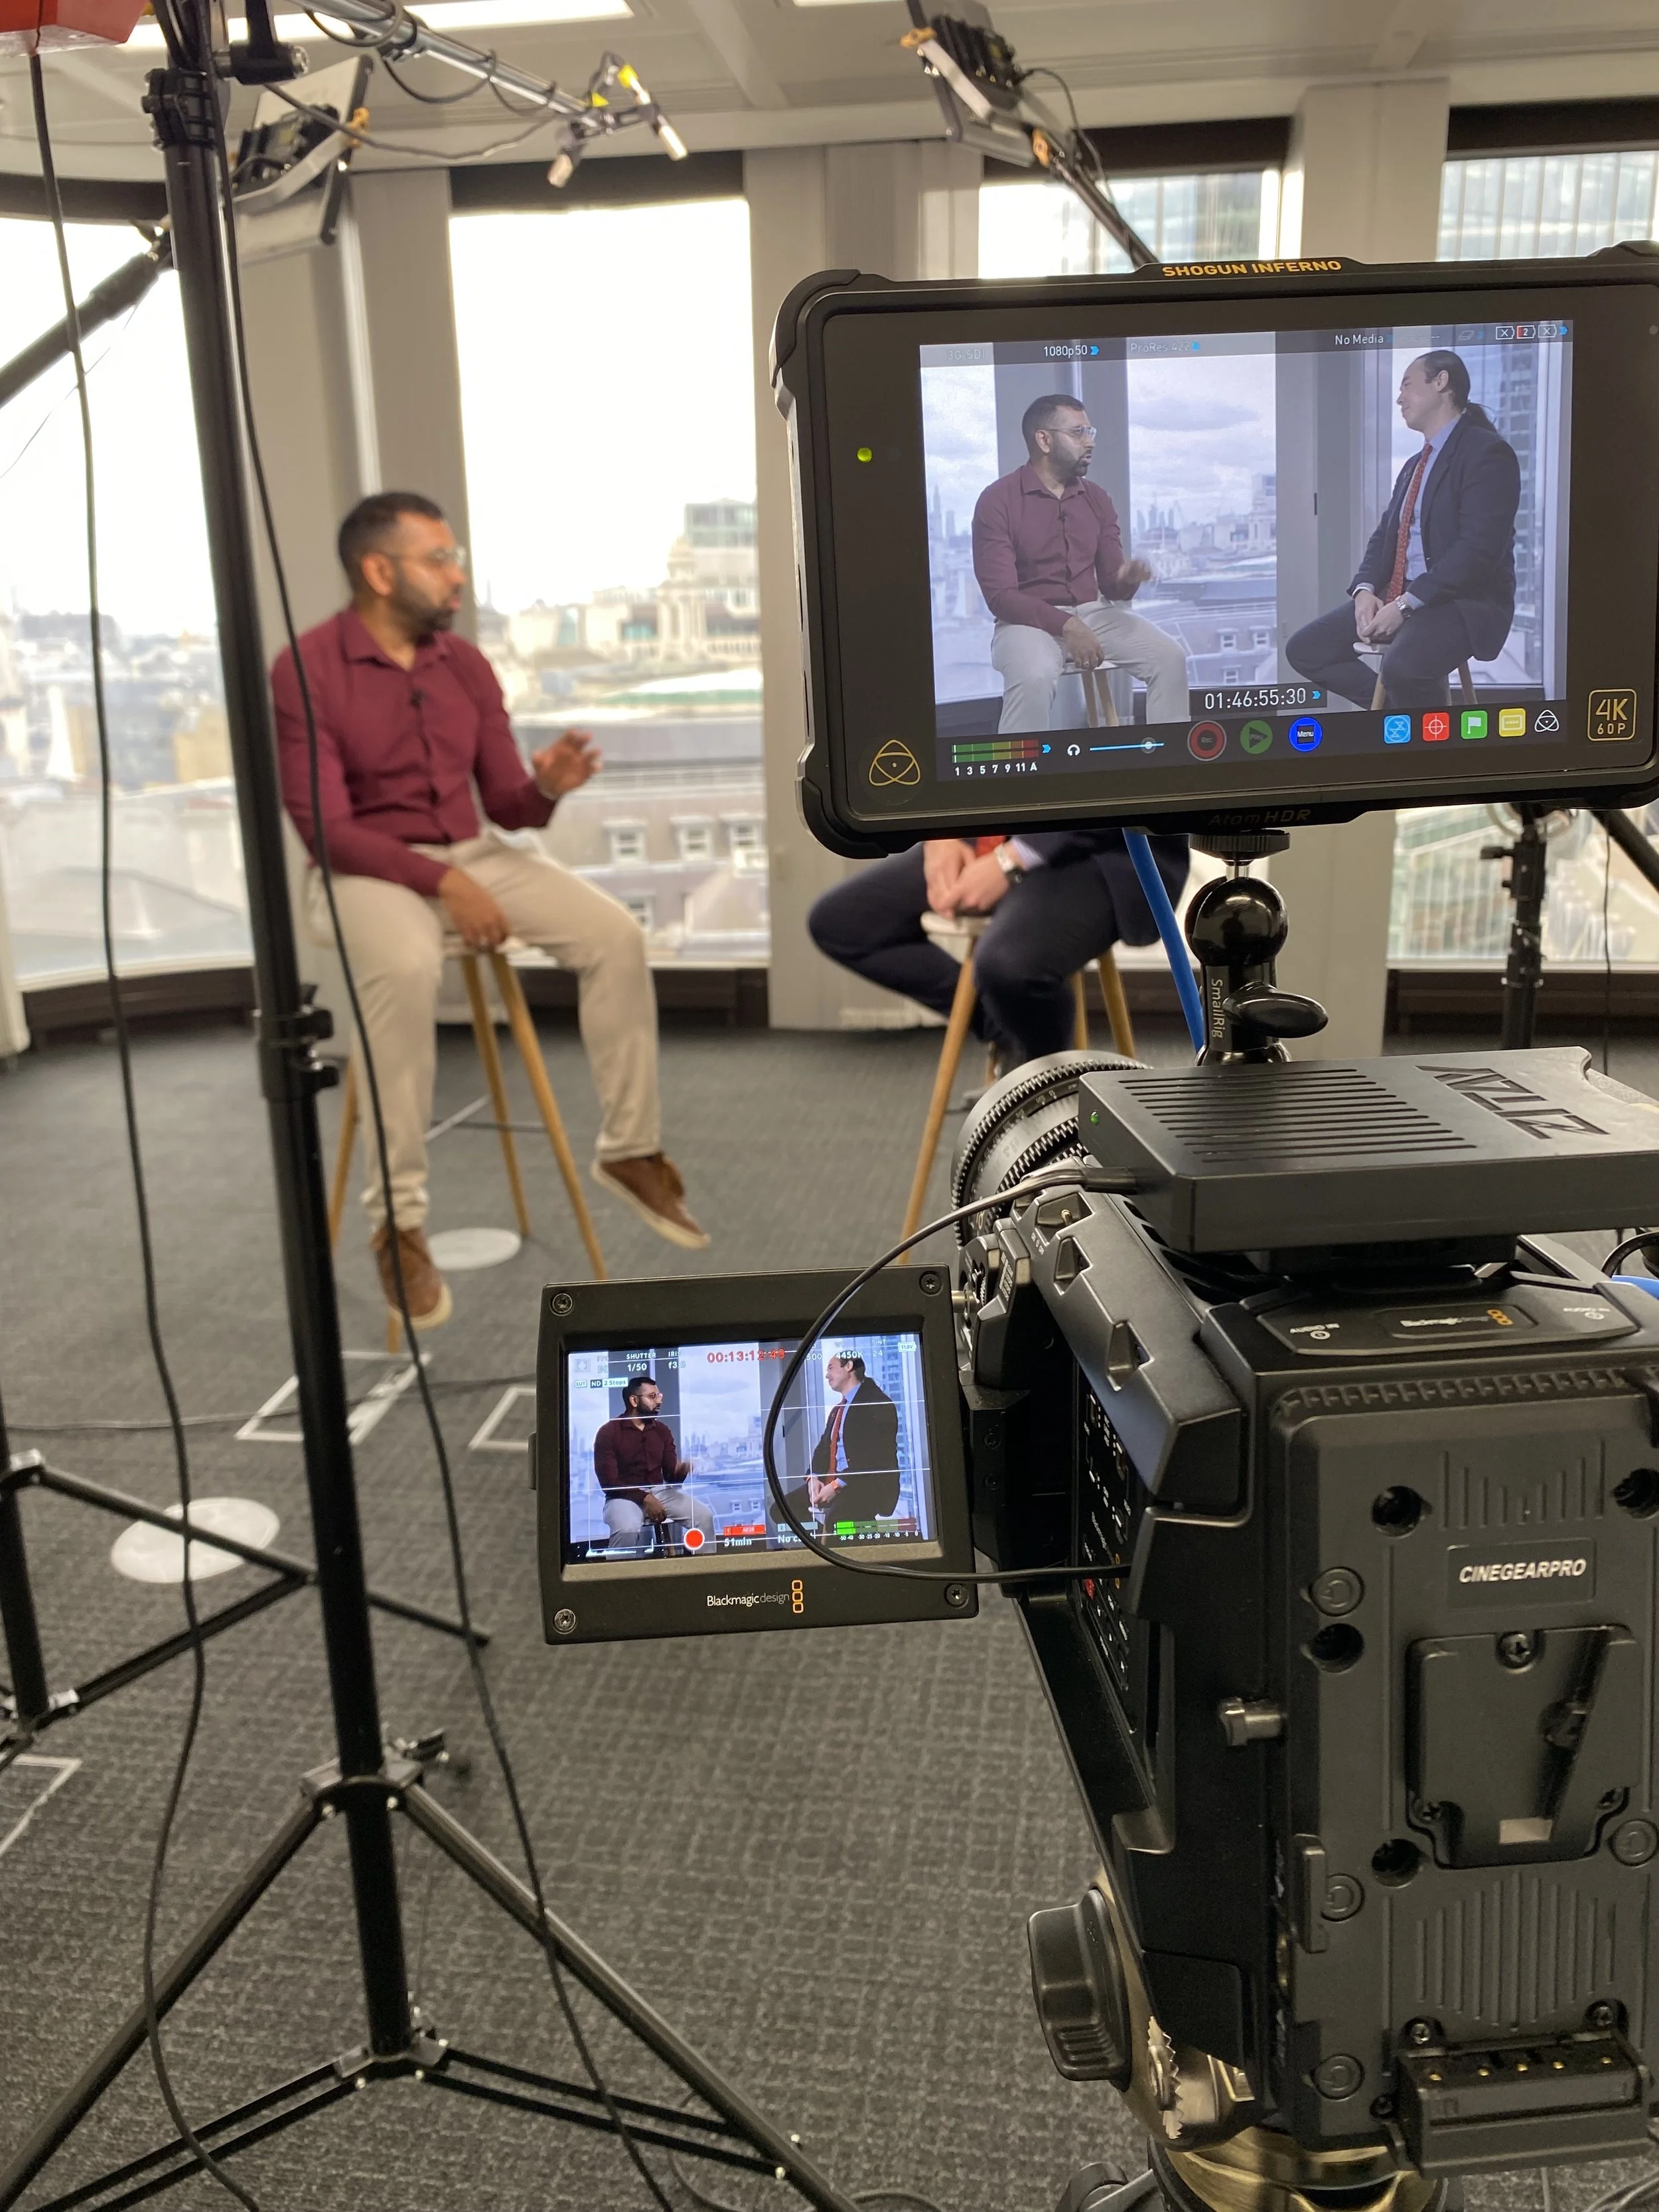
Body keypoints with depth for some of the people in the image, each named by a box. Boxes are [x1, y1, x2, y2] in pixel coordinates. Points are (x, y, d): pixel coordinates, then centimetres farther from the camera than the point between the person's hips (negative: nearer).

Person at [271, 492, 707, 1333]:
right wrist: (440, 881, -24)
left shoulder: (465, 664, 5)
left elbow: (503, 803, 6)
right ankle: (399, 1219, -28)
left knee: (615, 934, -14)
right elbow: (324, 825, -17)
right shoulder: (306, 669, -12)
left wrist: (545, 787, -18)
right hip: (365, 870, -5)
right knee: (406, 969, -39)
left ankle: (631, 1148, 0)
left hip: (471, 853, 6)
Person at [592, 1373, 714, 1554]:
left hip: (660, 1492, 5)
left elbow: (670, 1475, 7)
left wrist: (681, 1471, -18)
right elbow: (608, 1482, -12)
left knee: (704, 1516, -16)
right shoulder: (608, 1433, -6)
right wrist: (645, 1498, -19)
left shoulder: (662, 1430, 10)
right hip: (625, 1496, -5)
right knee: (627, 1529, -38)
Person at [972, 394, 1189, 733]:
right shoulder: (997, 501, -7)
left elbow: (1111, 586, 10)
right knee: (1034, 677, -39)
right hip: (1029, 620, -5)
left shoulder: (1096, 499, 10)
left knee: (1170, 657, -15)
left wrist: (1127, 579, -16)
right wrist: (1066, 625, -25)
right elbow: (1000, 595, -14)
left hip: (1094, 613, 6)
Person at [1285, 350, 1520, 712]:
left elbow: (1477, 549, -19)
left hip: (1466, 601, -9)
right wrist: (1365, 590, -5)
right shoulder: (1415, 465, 20)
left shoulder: (1487, 451, -9)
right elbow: (1384, 535, 16)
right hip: (1398, 596, 9)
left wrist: (1406, 604, -23)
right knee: (1305, 650, -1)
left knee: (1402, 667, -38)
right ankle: (1397, 703, 6)